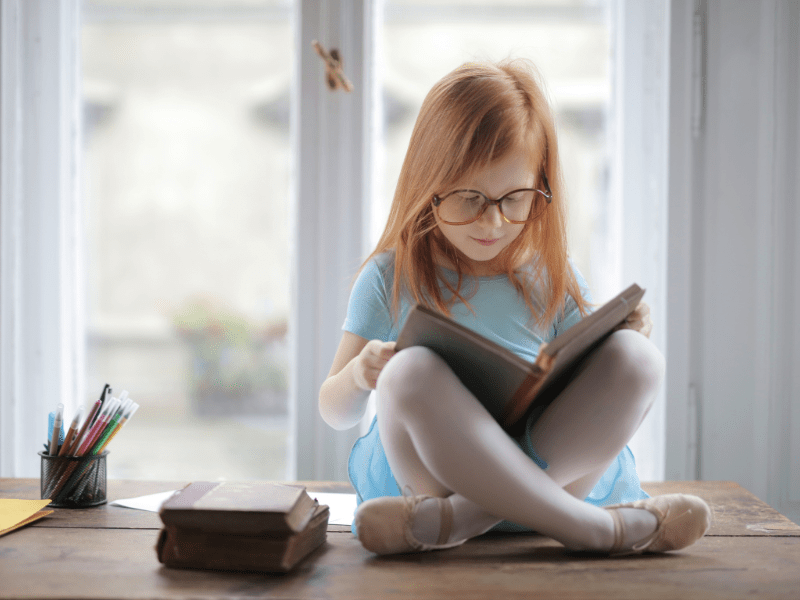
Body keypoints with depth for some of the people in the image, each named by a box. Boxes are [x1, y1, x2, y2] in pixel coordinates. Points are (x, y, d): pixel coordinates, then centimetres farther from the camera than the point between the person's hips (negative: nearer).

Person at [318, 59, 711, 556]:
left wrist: (626, 341, -6)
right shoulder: (391, 278, 5)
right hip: (432, 470, -2)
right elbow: (337, 413, 9)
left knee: (636, 359, -23)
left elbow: (592, 394, 15)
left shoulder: (553, 277, 11)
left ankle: (450, 521, -30)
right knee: (411, 372, -33)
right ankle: (592, 527, -29)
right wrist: (358, 375, -15)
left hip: (558, 469, 2)